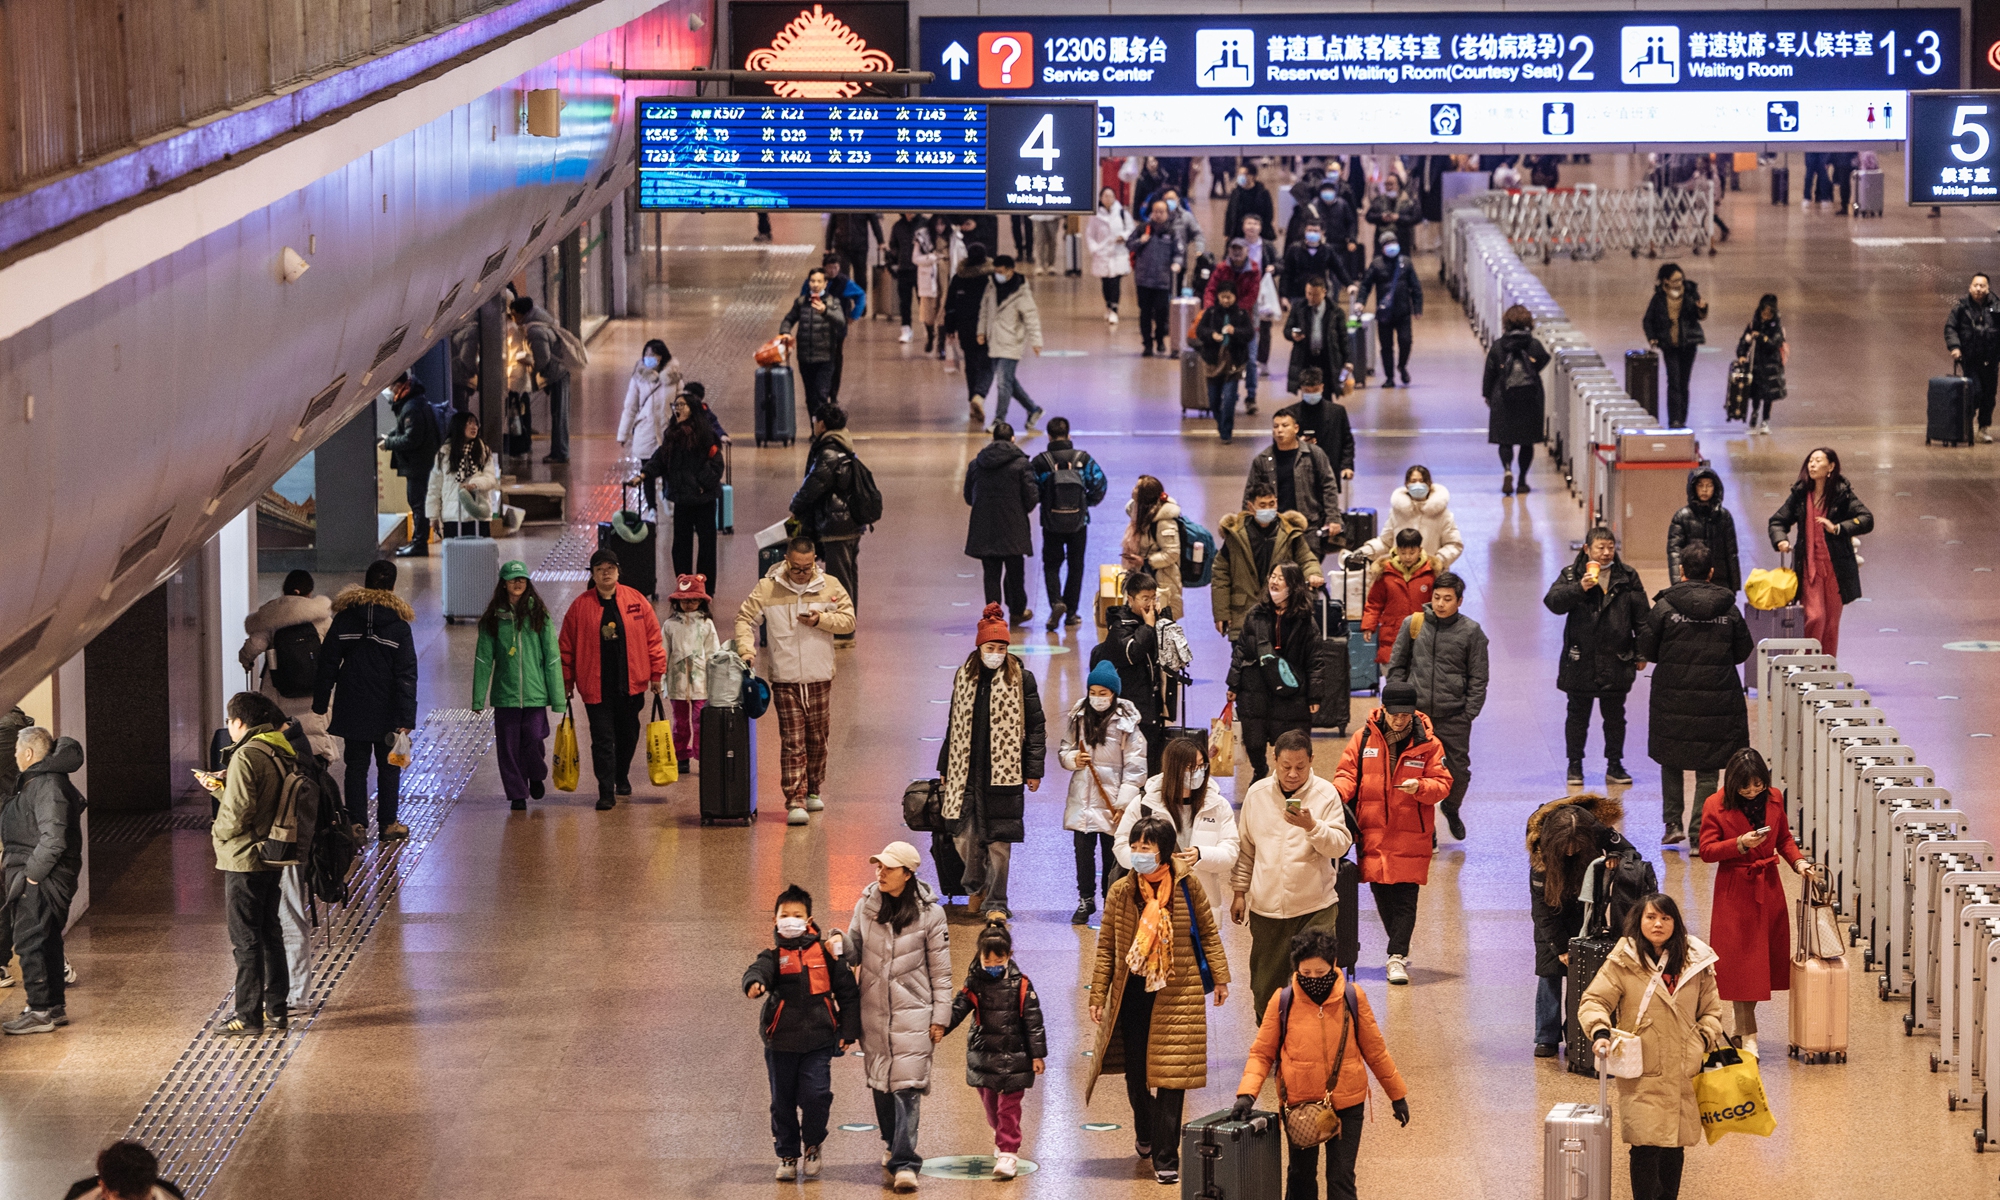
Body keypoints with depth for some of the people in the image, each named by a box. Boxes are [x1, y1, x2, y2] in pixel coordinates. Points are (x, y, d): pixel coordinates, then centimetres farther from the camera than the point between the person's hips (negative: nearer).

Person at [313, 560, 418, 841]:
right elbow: (406, 674, -9)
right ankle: (388, 823, 13)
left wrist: (320, 703, 8)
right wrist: (406, 717, -8)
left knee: (356, 765, 8)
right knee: (388, 766, 10)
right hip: (385, 712, -2)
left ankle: (356, 823, 4)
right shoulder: (398, 624, -8)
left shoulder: (345, 617, -2)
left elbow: (327, 662, 1)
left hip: (352, 709, 2)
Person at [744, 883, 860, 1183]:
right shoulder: (773, 955, 2)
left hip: (818, 1040, -1)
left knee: (816, 1095, -11)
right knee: (782, 1102, 7)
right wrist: (754, 983, -46)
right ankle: (788, 1155, 23)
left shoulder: (825, 952, 3)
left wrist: (849, 1031, 6)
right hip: (781, 1041, 1)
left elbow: (848, 991, 9)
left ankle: (812, 1146, 15)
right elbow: (759, 970, -21)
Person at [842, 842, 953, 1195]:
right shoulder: (867, 904, 5)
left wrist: (940, 1016, -1)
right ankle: (893, 1148, 28)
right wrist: (837, 946, -13)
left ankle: (904, 1164, -13)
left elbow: (941, 969, 1)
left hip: (913, 1012, -4)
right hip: (873, 1010, 4)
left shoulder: (929, 912, -3)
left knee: (907, 1086, -11)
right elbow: (853, 950, 11)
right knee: (881, 1085, 9)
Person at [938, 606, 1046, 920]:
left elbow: (1034, 726, 0)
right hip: (967, 772, 3)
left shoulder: (1021, 679, -2)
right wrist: (945, 766, 18)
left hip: (1004, 772, -3)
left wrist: (1034, 769, -4)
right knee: (964, 836, 2)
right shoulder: (964, 676, 8)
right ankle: (976, 887, 31)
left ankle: (996, 903, 11)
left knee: (999, 840, -1)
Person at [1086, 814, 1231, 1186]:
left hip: (1176, 995, -2)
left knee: (1171, 1076, -4)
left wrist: (1220, 977, 6)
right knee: (1136, 1073, 11)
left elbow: (1208, 932, 8)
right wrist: (1098, 996, 1)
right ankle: (1145, 1135, 37)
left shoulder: (1186, 887, -4)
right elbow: (1106, 949, 3)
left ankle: (1166, 1158, 0)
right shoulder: (1120, 893, -1)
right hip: (1132, 995, 2)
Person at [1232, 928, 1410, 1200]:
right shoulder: (1283, 1002, -8)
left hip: (1346, 1105, -1)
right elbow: (1262, 1053, -1)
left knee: (1341, 1178, 1)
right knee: (1301, 1177, 15)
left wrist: (1397, 1094, 9)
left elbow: (1375, 1050, 3)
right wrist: (1247, 1094, -15)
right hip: (1299, 1105, 1)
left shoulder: (1352, 998, -7)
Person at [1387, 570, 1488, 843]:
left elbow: (1478, 677, 4)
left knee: (1459, 771, 6)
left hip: (1454, 718, 0)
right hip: (1416, 713, 0)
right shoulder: (1412, 624, 2)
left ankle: (1451, 808, 37)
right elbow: (1397, 667, 10)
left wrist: (1470, 712, -4)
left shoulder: (1471, 631, 0)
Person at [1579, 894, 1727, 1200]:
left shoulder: (1695, 961, 7)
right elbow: (1594, 1001, -3)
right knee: (1646, 1147, -11)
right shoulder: (1623, 962, -3)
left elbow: (1710, 1009, 18)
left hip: (1684, 1072, 4)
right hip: (1643, 1073, -3)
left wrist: (1706, 1038, 0)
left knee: (1675, 1147, 8)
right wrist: (1599, 1032, -22)